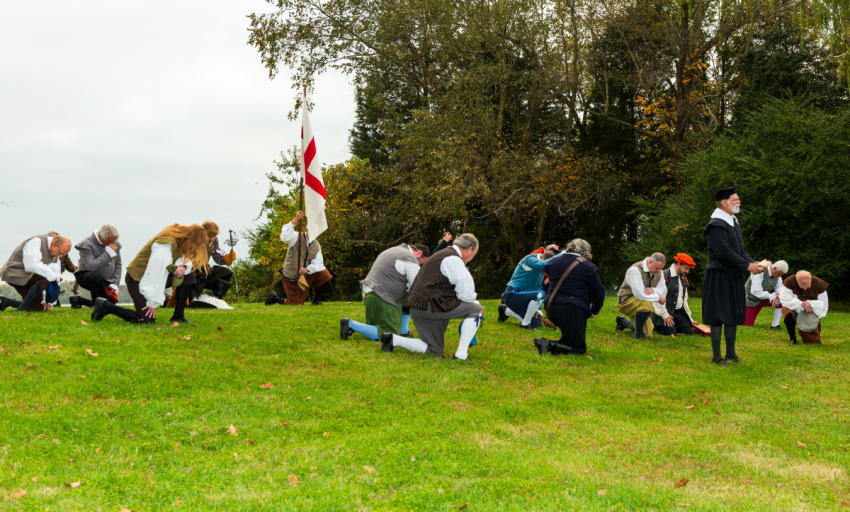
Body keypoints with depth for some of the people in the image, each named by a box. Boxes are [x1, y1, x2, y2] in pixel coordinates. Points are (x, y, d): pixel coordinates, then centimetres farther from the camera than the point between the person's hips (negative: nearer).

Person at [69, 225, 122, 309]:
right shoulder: (86, 244, -17)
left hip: (105, 281, 6)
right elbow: (92, 266, -30)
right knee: (97, 276, -42)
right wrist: (109, 253, -28)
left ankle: (78, 300, 21)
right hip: (86, 276, -6)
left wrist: (114, 284, 2)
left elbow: (118, 265, 12)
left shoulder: (115, 244, 2)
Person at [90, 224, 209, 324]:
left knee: (188, 277, -2)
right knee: (147, 319, -16)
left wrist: (184, 266, -15)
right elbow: (156, 272, -30)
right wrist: (153, 302, -25)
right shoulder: (167, 242, -29)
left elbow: (185, 260, 12)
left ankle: (178, 316, 4)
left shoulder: (180, 240, 0)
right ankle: (104, 306, -1)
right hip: (137, 279, -9)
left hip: (155, 277, 9)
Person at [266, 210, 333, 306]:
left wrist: (307, 269, -27)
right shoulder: (297, 237, -10)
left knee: (324, 274, -16)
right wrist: (295, 220, -39)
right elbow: (284, 238, -33)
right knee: (296, 303, -6)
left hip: (306, 274, 5)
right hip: (292, 276, -5)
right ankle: (273, 297, 22)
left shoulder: (317, 245, 5)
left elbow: (318, 264, -6)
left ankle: (316, 300, 2)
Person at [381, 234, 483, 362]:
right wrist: (474, 303, 10)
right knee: (478, 309, -3)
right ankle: (461, 354, -4)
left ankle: (393, 339, 7)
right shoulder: (454, 259, -10)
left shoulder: (443, 255, 23)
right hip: (431, 306, -10)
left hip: (417, 308, 10)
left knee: (435, 350, 18)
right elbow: (465, 293, -10)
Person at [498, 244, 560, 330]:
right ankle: (525, 323, -16)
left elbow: (538, 287, 18)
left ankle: (506, 310, 23)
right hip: (512, 294, -10)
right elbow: (543, 264, -33)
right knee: (540, 294, -30)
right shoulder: (530, 259, -12)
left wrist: (537, 309, 8)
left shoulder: (541, 270, 15)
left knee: (537, 323, 10)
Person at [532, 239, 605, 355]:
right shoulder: (588, 267, -2)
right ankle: (550, 345, -27)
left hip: (551, 310, 6)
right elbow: (599, 293, 1)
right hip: (574, 311, -6)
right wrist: (594, 312, 15)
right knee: (578, 349, -5)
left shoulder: (553, 262, 11)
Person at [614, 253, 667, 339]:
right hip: (626, 301, -8)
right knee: (647, 304, -39)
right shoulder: (635, 270, -26)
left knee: (647, 333, 12)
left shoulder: (657, 271, -2)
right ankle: (638, 334, -19)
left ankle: (623, 321, 38)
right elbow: (639, 294, -31)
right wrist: (658, 298, -22)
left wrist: (653, 290, -23)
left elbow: (663, 289, 1)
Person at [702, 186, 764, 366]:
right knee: (719, 316, -4)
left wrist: (753, 262, -1)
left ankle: (731, 353, 22)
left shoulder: (734, 222, 16)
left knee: (734, 315, 13)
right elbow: (724, 252, -21)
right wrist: (747, 266, -18)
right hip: (719, 276, -9)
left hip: (734, 276, 9)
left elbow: (740, 249, 17)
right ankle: (716, 356, 3)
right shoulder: (716, 225, -15)